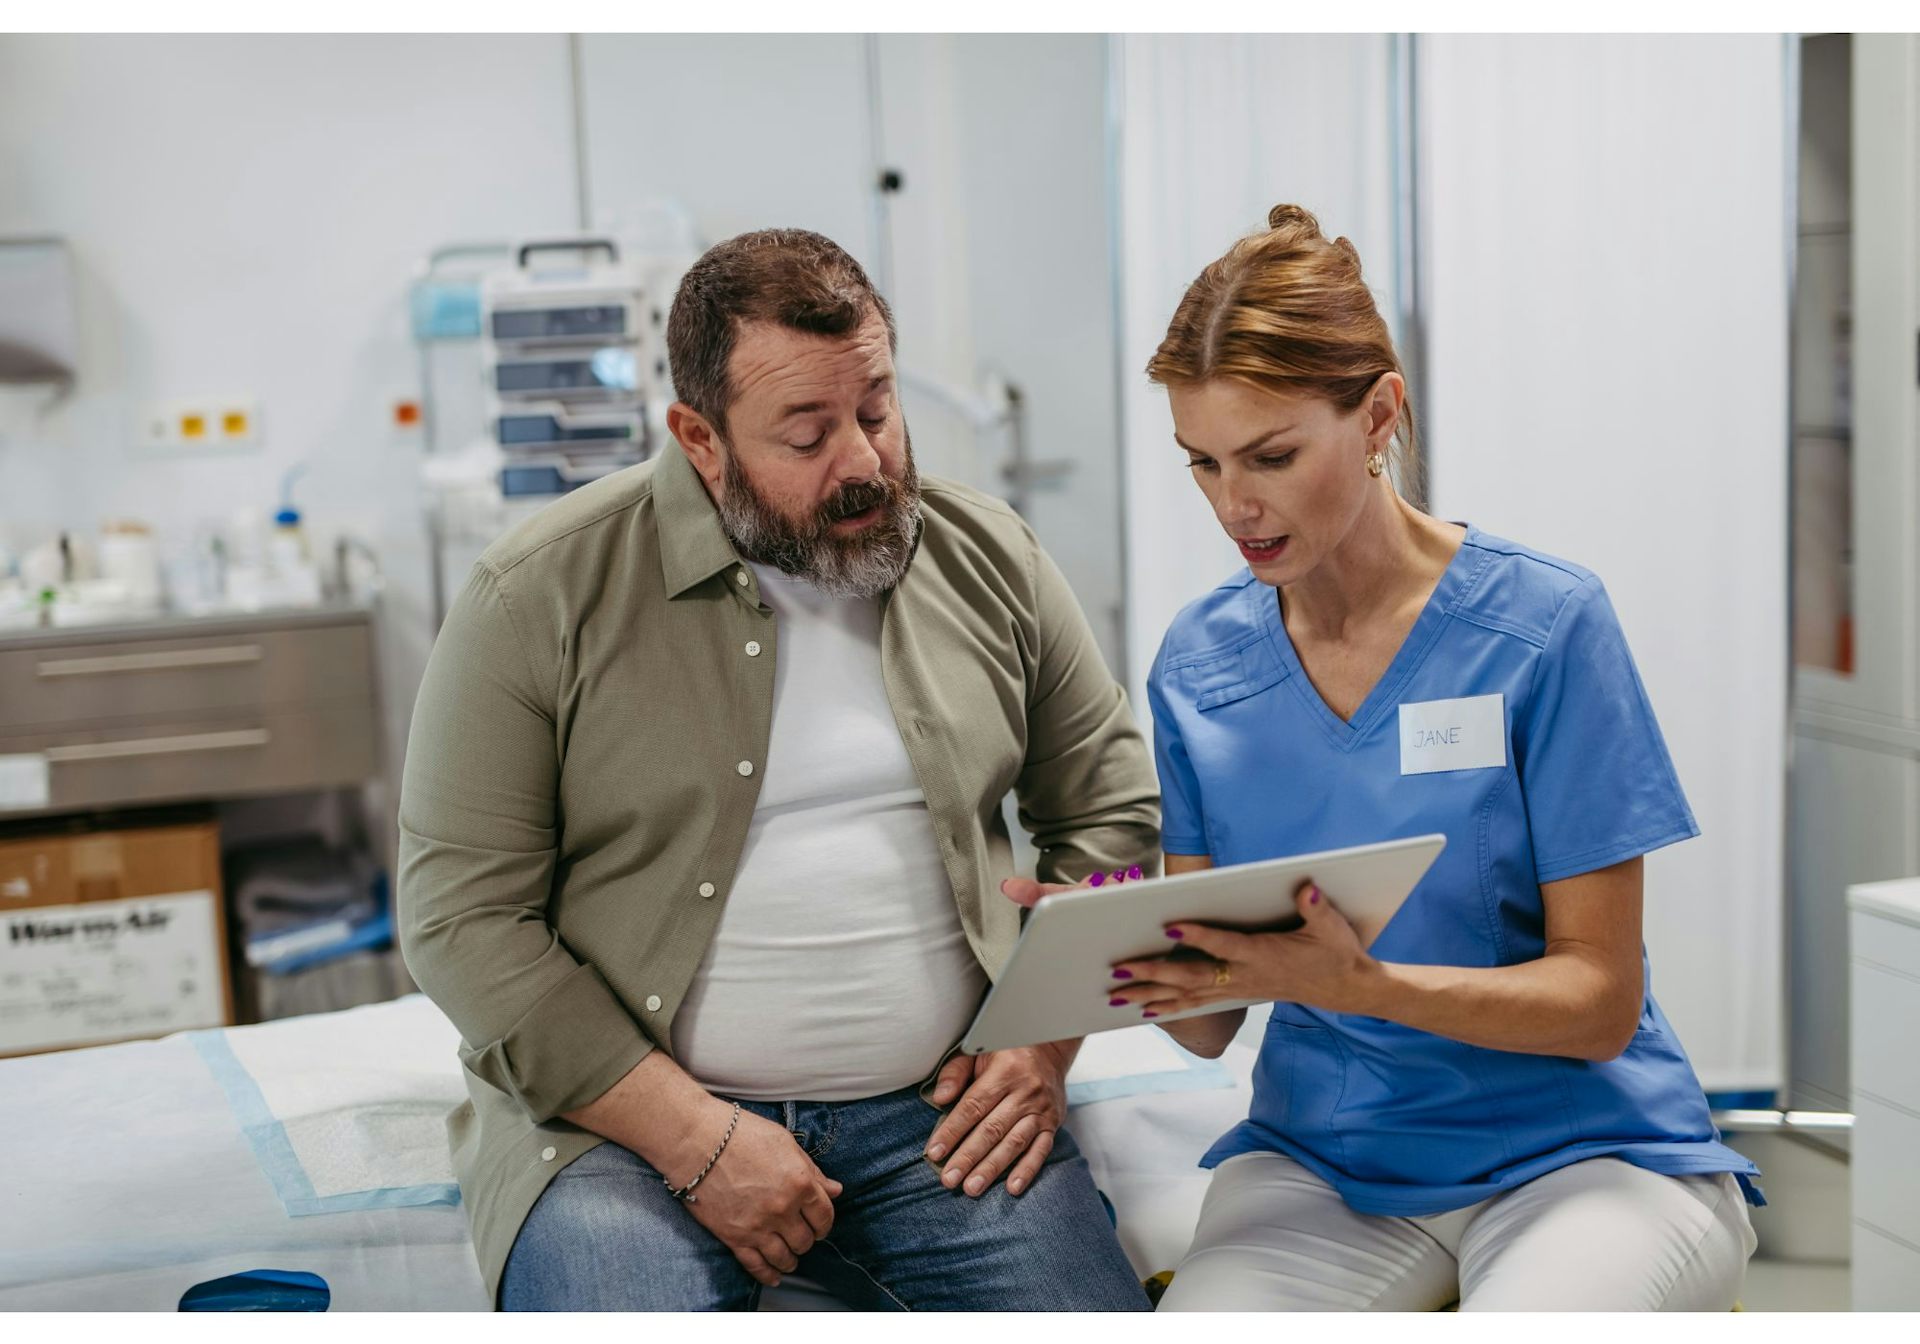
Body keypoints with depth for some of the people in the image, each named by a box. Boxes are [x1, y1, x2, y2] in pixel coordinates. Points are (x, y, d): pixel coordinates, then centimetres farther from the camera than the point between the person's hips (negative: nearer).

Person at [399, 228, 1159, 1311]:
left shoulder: (991, 560, 6)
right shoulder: (541, 598, -5)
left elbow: (1111, 807, 14)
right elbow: (463, 916, -7)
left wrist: (1048, 1039, -1)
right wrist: (693, 1136, -14)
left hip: (937, 1115, 3)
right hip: (628, 1115, -3)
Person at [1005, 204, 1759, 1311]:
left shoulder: (1545, 623, -9)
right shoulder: (1197, 664, 2)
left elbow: (1598, 1000, -9)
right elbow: (1211, 1023, 3)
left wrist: (1355, 983, -26)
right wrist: (1124, 952, -20)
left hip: (1577, 1148, -2)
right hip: (1324, 1157, 2)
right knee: (1197, 1314, -27)